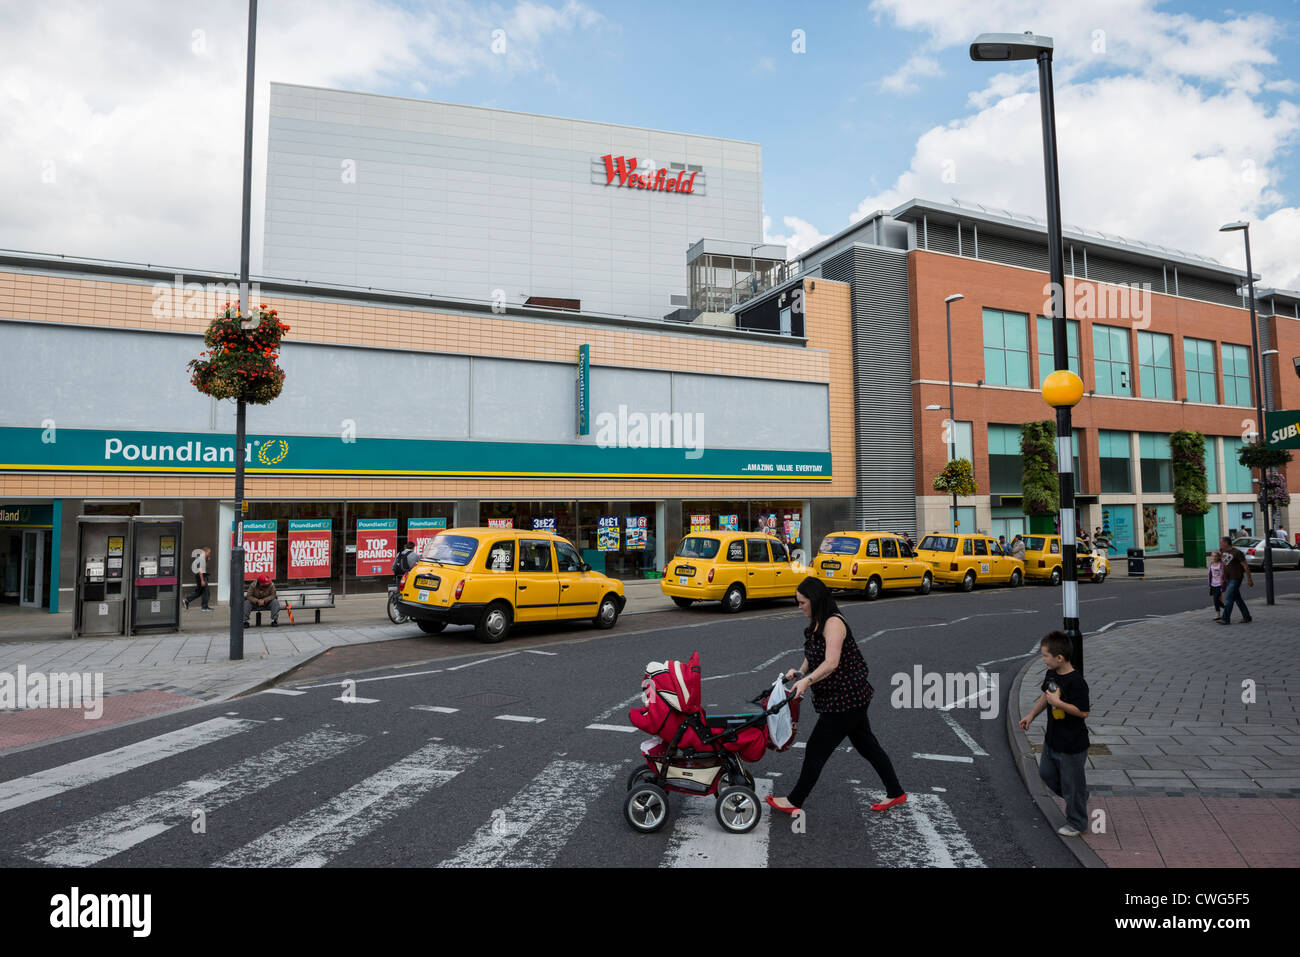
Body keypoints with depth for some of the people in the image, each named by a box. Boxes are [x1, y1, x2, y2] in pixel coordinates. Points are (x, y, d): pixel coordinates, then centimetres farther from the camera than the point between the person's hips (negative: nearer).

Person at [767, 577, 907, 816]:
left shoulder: (833, 623, -20)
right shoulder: (817, 624, 10)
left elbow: (831, 663, -29)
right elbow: (812, 656, 15)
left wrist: (807, 680, -38)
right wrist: (800, 673, -3)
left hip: (845, 699, -10)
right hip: (851, 698, 10)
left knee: (816, 749, -1)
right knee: (867, 744, 19)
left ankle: (794, 802, 10)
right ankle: (895, 793, 31)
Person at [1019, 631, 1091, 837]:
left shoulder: (1076, 682, -27)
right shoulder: (1051, 674, -1)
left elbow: (1083, 712, -26)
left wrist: (1058, 702, -28)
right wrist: (1031, 715, 15)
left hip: (1072, 745, -9)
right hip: (1052, 739, 9)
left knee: (1072, 783, 8)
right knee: (1046, 773, 21)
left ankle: (1077, 823, 27)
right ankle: (1079, 799, 42)